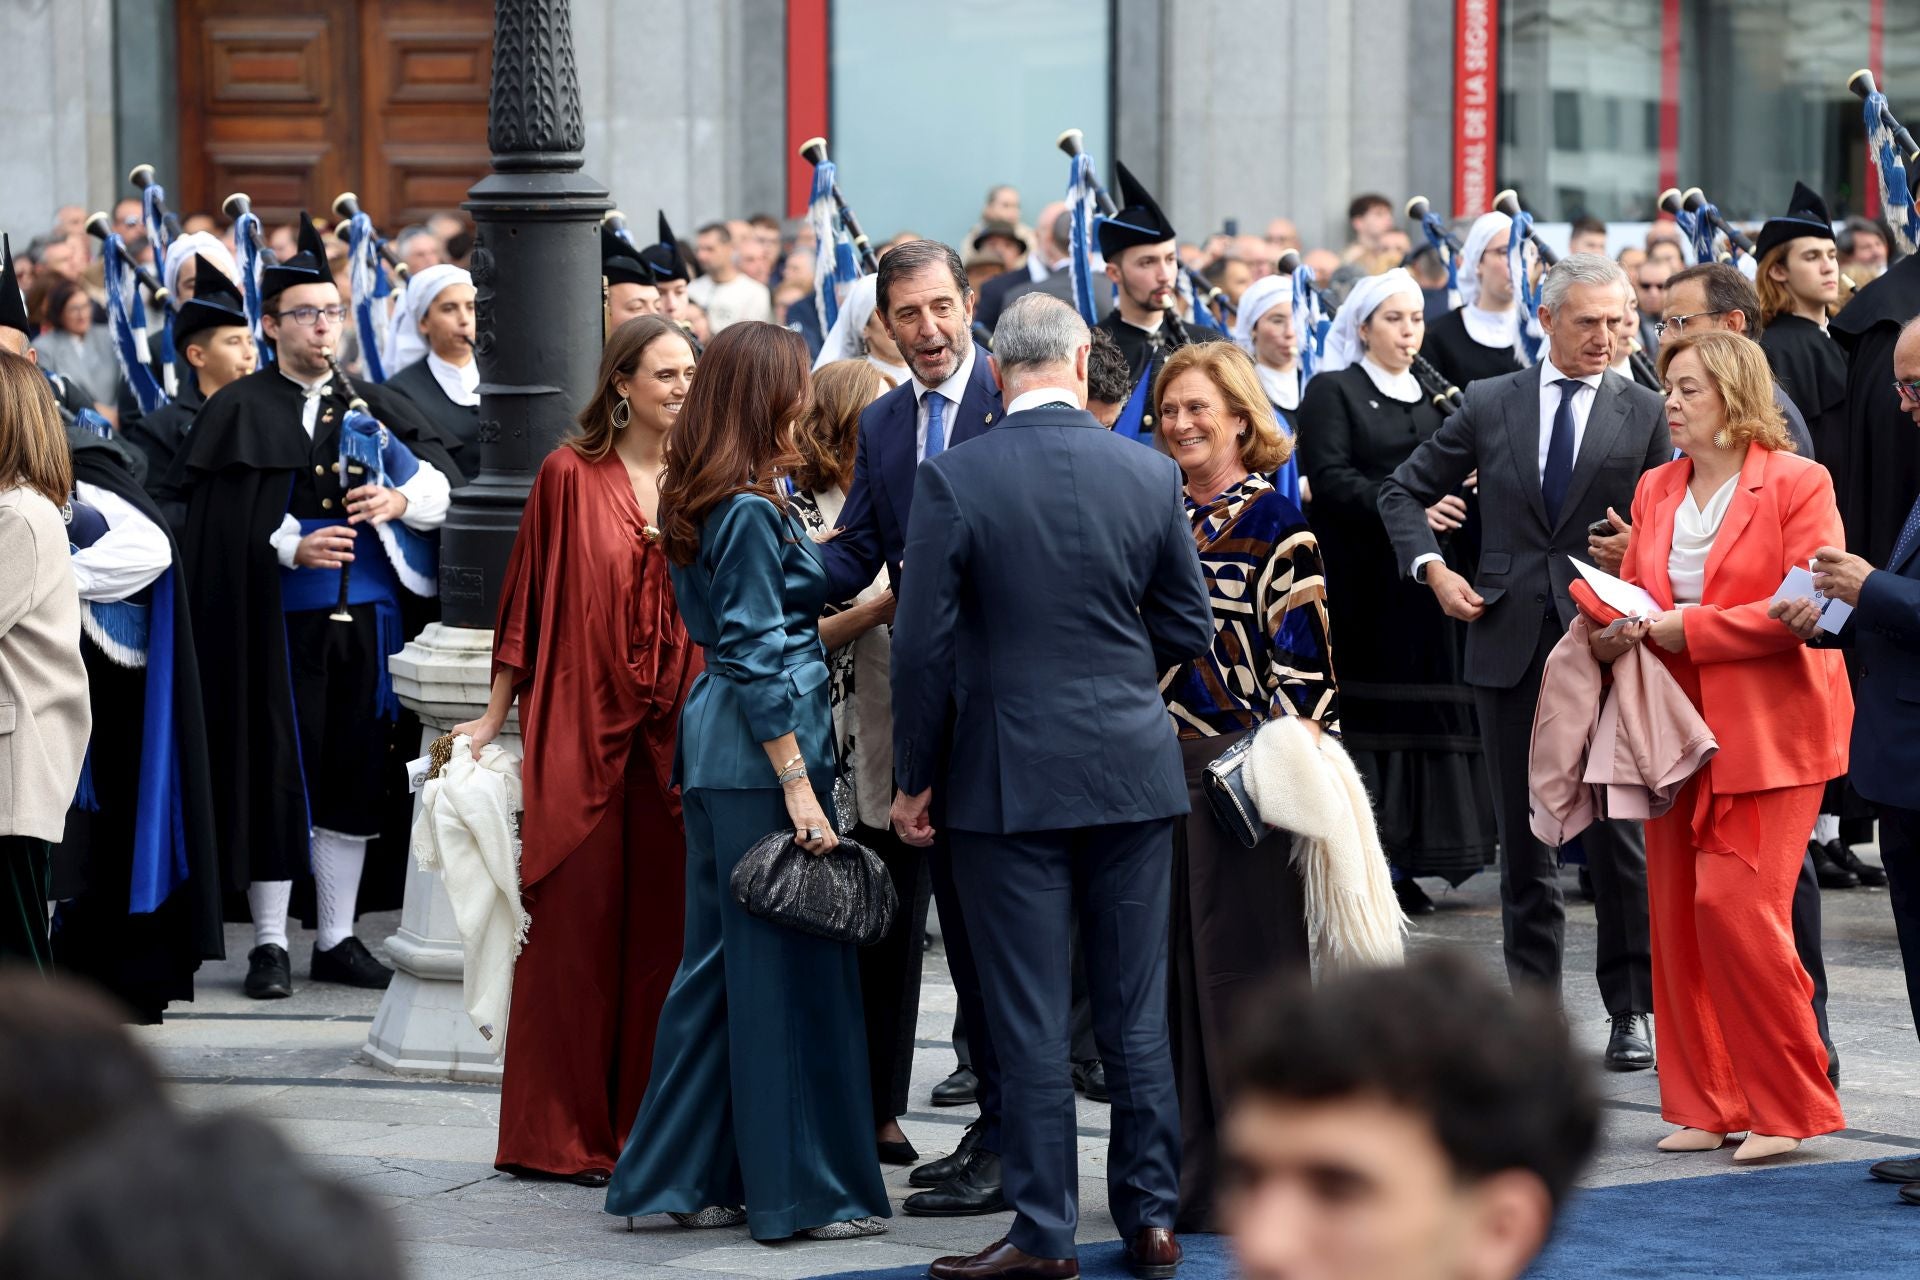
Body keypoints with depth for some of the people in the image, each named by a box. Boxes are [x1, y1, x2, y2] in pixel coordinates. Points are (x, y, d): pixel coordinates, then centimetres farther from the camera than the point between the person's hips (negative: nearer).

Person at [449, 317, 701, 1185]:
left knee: (661, 927, 2)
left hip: (673, 736, 3)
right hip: (581, 729, -3)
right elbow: (531, 597, 4)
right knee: (577, 927, -1)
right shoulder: (571, 476, 0)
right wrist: (495, 717, 5)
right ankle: (561, 1135, 5)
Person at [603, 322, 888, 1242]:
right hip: (760, 751, -10)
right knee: (787, 964, -3)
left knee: (720, 960, 13)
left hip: (714, 751, 10)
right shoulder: (752, 511, -15)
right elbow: (757, 659, -18)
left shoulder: (702, 504, 13)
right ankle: (802, 1190, 2)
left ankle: (687, 1179, 16)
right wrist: (798, 786, -19)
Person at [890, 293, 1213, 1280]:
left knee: (1029, 1017, 1)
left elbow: (924, 644, -9)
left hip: (1009, 780, -3)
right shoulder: (1150, 475, -1)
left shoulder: (953, 479, -9)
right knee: (1137, 1012, 10)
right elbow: (1188, 629, 6)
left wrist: (916, 780, 1)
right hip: (1132, 772, 3)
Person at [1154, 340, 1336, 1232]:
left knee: (1241, 960, -3)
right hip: (1161, 768, 6)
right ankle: (1187, 1168, 14)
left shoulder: (1274, 521, -6)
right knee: (1173, 959, 7)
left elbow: (1301, 656, -9)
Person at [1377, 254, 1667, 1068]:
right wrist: (1431, 567, 2)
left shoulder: (1642, 413, 2)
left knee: (1617, 832, -2)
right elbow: (1405, 491, 15)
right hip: (1509, 641, 2)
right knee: (1521, 836, 8)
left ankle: (1631, 1009, 8)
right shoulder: (1489, 405, 7)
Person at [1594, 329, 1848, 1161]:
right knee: (1676, 913, 3)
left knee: (1733, 905, -14)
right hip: (1683, 731, 6)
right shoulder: (1656, 491, 14)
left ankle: (1786, 1107, -2)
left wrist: (1690, 630, -17)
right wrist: (1616, 628, -4)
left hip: (1770, 732, -6)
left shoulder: (1796, 484, -6)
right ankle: (1705, 1106, 13)